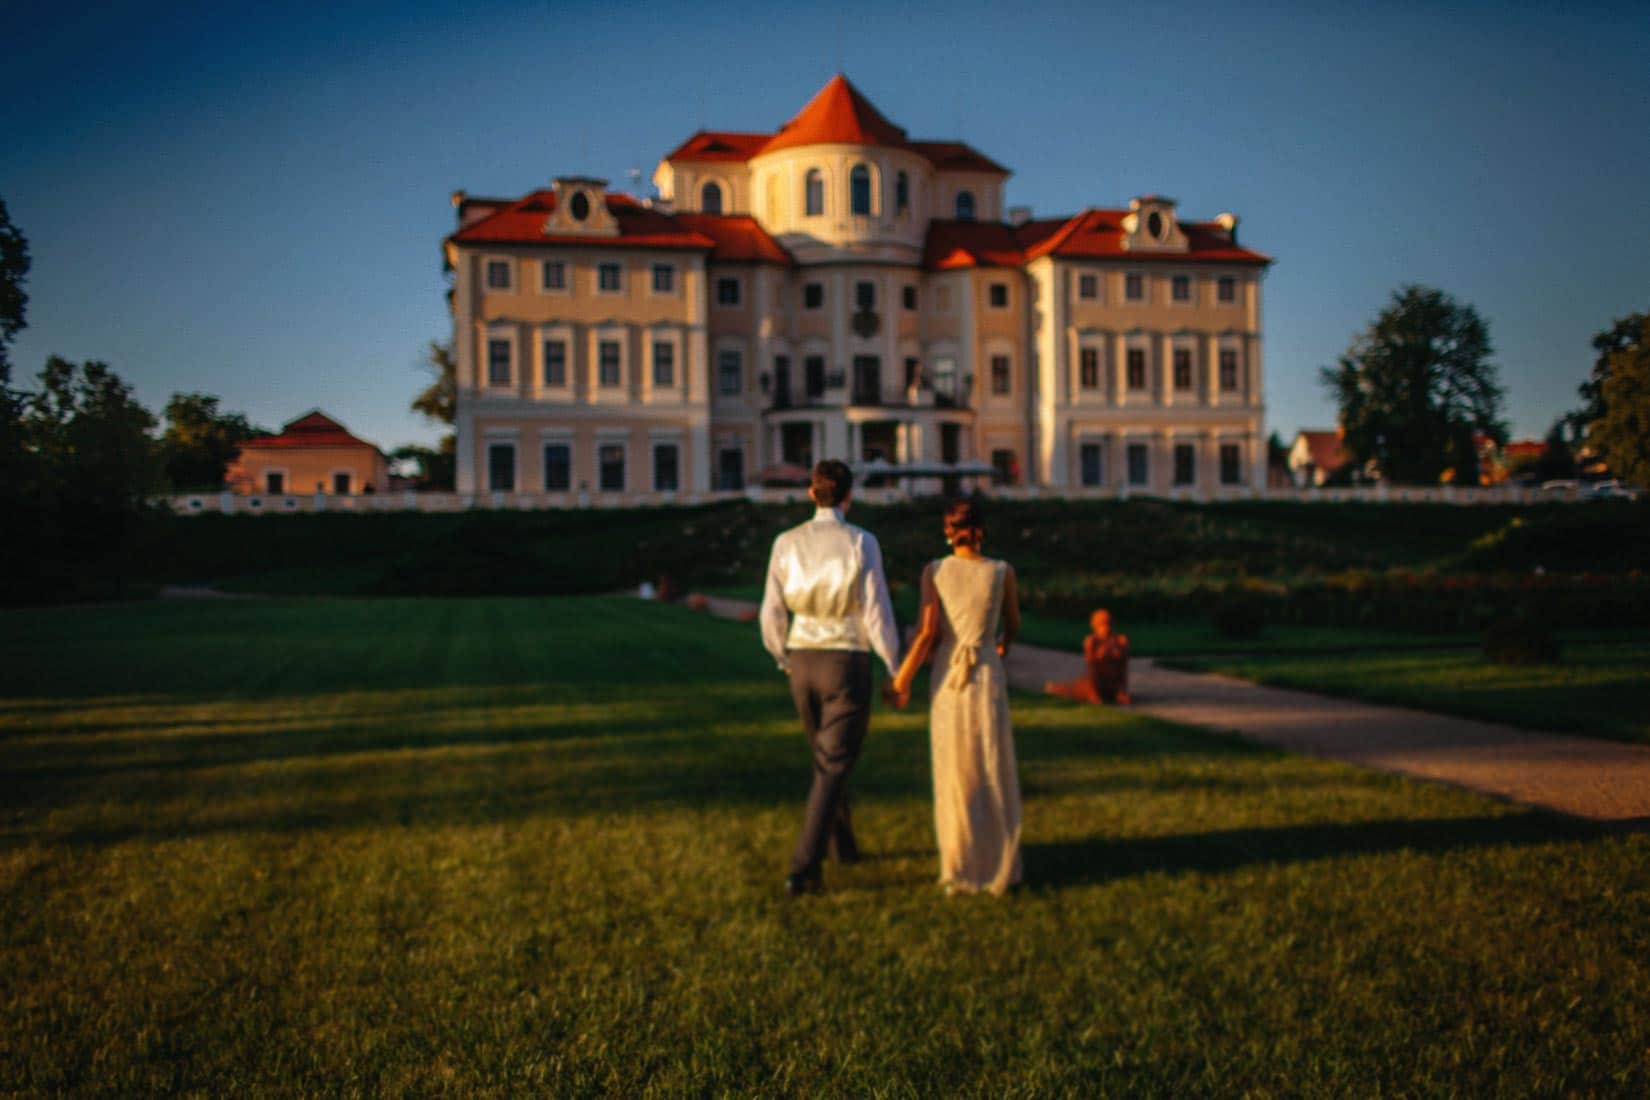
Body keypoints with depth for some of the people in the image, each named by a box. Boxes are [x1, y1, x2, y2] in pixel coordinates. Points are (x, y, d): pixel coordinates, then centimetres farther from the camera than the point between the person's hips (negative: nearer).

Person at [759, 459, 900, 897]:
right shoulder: (862, 542, -13)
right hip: (847, 667, -4)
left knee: (828, 757, 26)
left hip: (804, 664, 4)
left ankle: (844, 845, 41)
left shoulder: (787, 543, -3)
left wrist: (785, 660, 19)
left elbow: (772, 615, 0)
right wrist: (897, 668, 2)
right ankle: (803, 870, -7)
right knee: (832, 769, 2)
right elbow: (877, 614, -12)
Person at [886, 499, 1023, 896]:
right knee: (993, 776, 9)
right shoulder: (1001, 571, -1)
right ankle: (997, 867, 13)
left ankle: (959, 869, 12)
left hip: (946, 680, 1)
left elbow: (926, 632, -8)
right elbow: (1013, 623, 14)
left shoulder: (935, 571, -3)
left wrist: (902, 680, 1)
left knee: (954, 776, 10)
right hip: (987, 677, -1)